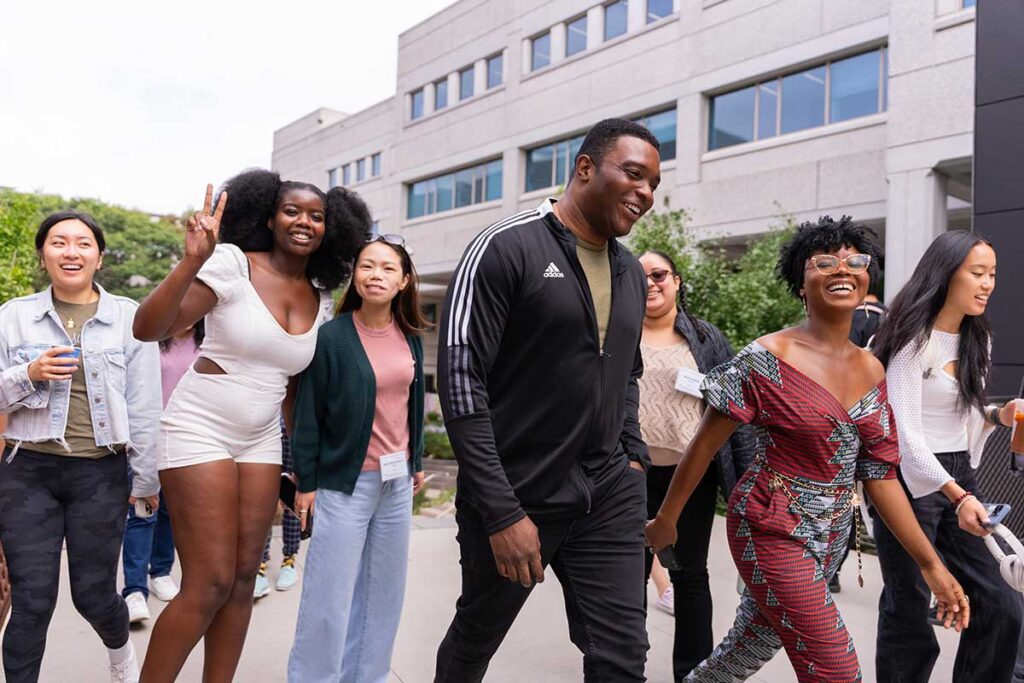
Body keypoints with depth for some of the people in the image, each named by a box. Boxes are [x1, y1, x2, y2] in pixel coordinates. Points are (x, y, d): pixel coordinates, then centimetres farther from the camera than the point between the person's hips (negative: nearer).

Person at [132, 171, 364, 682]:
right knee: (211, 584, -7)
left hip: (261, 439, 6)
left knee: (244, 579, 8)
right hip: (200, 429, -6)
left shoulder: (321, 300, 5)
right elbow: (147, 329, -21)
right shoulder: (232, 263, -12)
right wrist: (192, 260, -35)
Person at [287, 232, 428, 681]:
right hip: (345, 480, -5)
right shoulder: (331, 337, -11)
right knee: (330, 597, 1)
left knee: (383, 590, 14)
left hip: (397, 479, 6)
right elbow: (308, 413, -8)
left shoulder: (410, 338, 4)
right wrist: (305, 482, -8)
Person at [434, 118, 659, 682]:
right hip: (514, 498, -5)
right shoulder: (506, 247, -11)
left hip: (609, 497, 5)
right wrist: (502, 511, -18)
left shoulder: (632, 274, 10)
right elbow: (460, 377, -16)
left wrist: (634, 457, 8)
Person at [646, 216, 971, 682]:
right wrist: (666, 519, -4)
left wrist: (931, 565, 7)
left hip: (830, 538, 7)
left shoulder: (871, 370, 4)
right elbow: (705, 444, -10)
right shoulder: (769, 357, -15)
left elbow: (880, 475, 7)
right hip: (773, 532, -6)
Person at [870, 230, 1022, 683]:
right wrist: (959, 496, -29)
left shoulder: (977, 340, 11)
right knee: (908, 610, 3)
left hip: (958, 477, 7)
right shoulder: (914, 340, -12)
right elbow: (906, 433, -20)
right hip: (912, 480, -7)